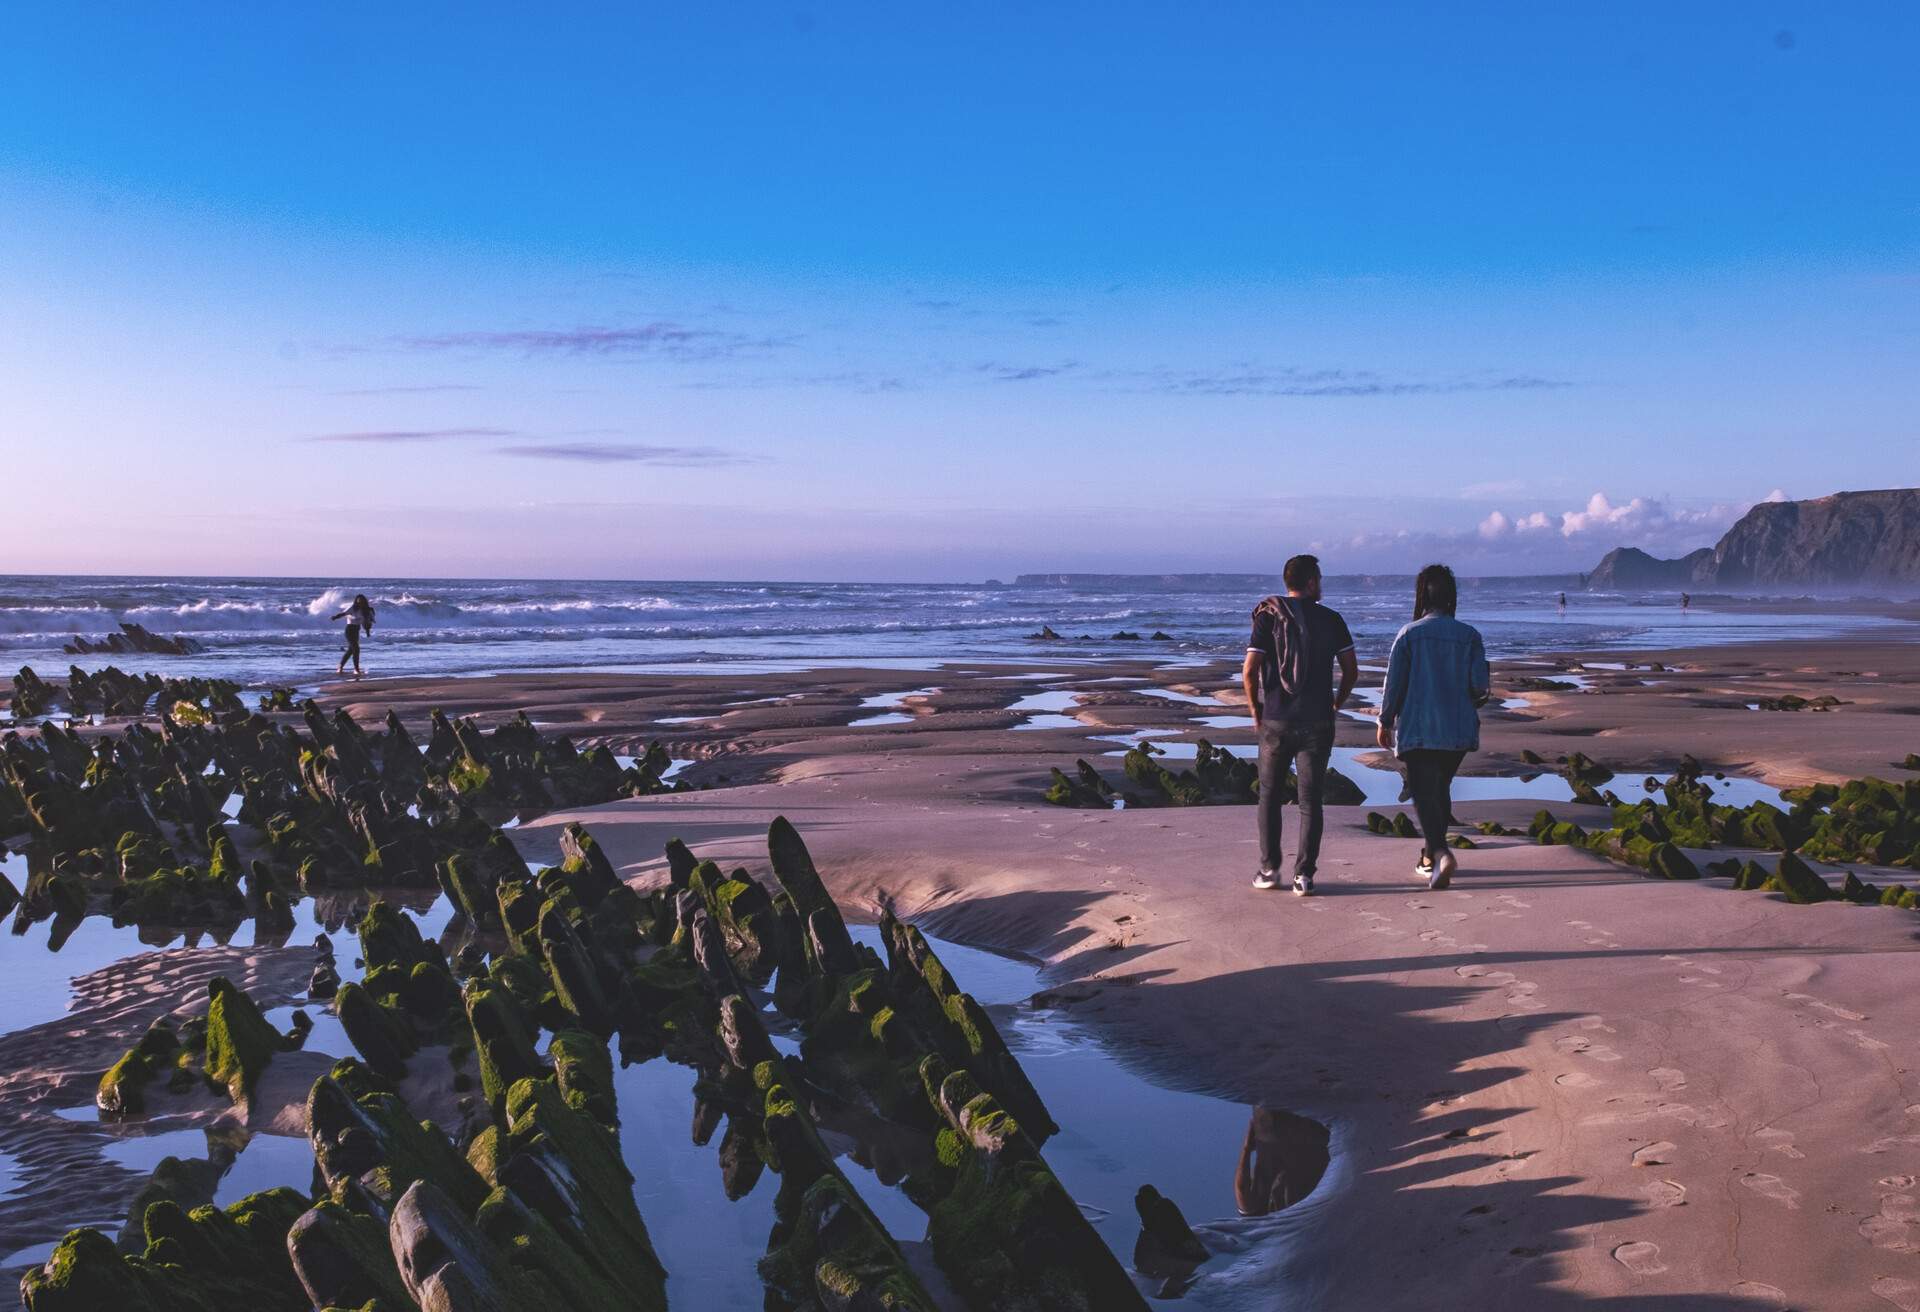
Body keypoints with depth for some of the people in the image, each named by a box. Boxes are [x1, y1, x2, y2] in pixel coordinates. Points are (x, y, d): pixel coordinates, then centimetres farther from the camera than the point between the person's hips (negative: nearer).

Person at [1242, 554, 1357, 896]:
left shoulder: (1269, 616, -3)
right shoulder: (1331, 619, 2)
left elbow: (1249, 670, -10)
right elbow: (1351, 670, 2)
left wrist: (1255, 711, 3)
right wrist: (1336, 704, 17)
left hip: (1275, 722, -1)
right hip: (1317, 723, 1)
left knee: (1270, 795, 14)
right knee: (1310, 800, 5)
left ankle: (1269, 868, 14)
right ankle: (1303, 874, 1)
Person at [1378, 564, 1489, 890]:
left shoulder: (1408, 634, -7)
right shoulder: (1469, 635, -1)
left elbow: (1394, 683, -5)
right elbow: (1480, 684, -5)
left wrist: (1385, 722, 6)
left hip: (1419, 729, -3)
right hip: (1459, 729, 3)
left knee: (1425, 793, -4)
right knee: (1441, 789, 19)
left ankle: (1440, 853, -25)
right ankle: (1430, 857, 28)